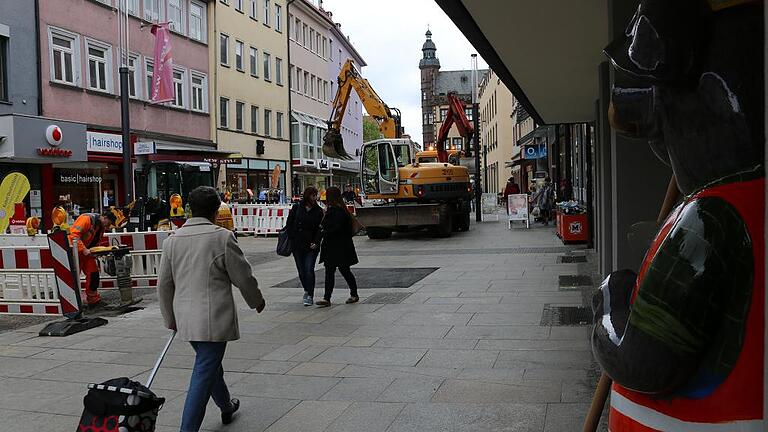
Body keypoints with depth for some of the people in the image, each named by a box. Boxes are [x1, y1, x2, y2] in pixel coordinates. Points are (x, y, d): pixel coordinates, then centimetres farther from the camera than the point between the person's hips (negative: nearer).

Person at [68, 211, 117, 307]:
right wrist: (83, 249, -34)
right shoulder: (87, 219, -21)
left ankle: (93, 300, 14)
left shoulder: (101, 227, 7)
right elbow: (74, 234, -29)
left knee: (93, 274, 5)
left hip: (87, 253, 9)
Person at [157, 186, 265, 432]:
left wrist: (171, 319, 21)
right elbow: (243, 277, -5)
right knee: (204, 375, -2)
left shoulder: (172, 240, 4)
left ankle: (226, 407, 45)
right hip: (214, 319, -7)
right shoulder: (223, 237, -13)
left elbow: (164, 286, 9)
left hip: (185, 318, 7)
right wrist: (257, 301, 13)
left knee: (210, 365, 25)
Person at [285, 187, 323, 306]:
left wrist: (316, 242, -12)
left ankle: (310, 296, -3)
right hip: (297, 245, 1)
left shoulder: (318, 211, 2)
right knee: (301, 271, 9)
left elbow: (320, 229, 0)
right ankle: (307, 291, 32)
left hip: (311, 246, -1)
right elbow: (289, 223, 4)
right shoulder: (297, 207, 1)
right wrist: (292, 239, -4)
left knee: (309, 270, -11)